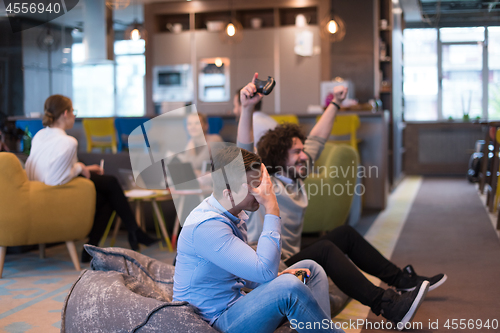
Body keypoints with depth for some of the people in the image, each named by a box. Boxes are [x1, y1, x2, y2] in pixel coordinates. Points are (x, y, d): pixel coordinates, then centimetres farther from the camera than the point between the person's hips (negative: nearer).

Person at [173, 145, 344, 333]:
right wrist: (272, 210, -27)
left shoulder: (233, 214, 6)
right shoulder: (206, 226, -27)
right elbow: (264, 270, -31)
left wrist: (278, 278, -1)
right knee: (288, 288, -32)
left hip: (234, 307, 10)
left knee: (310, 269, 10)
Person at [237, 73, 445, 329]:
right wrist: (246, 108, -44)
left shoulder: (294, 177, 11)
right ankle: (389, 307, -38)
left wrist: (335, 103, 25)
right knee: (325, 248, -30)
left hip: (292, 261, 10)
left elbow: (317, 139, 20)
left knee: (345, 234, 9)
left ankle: (404, 280, 16)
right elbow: (245, 150, -31)